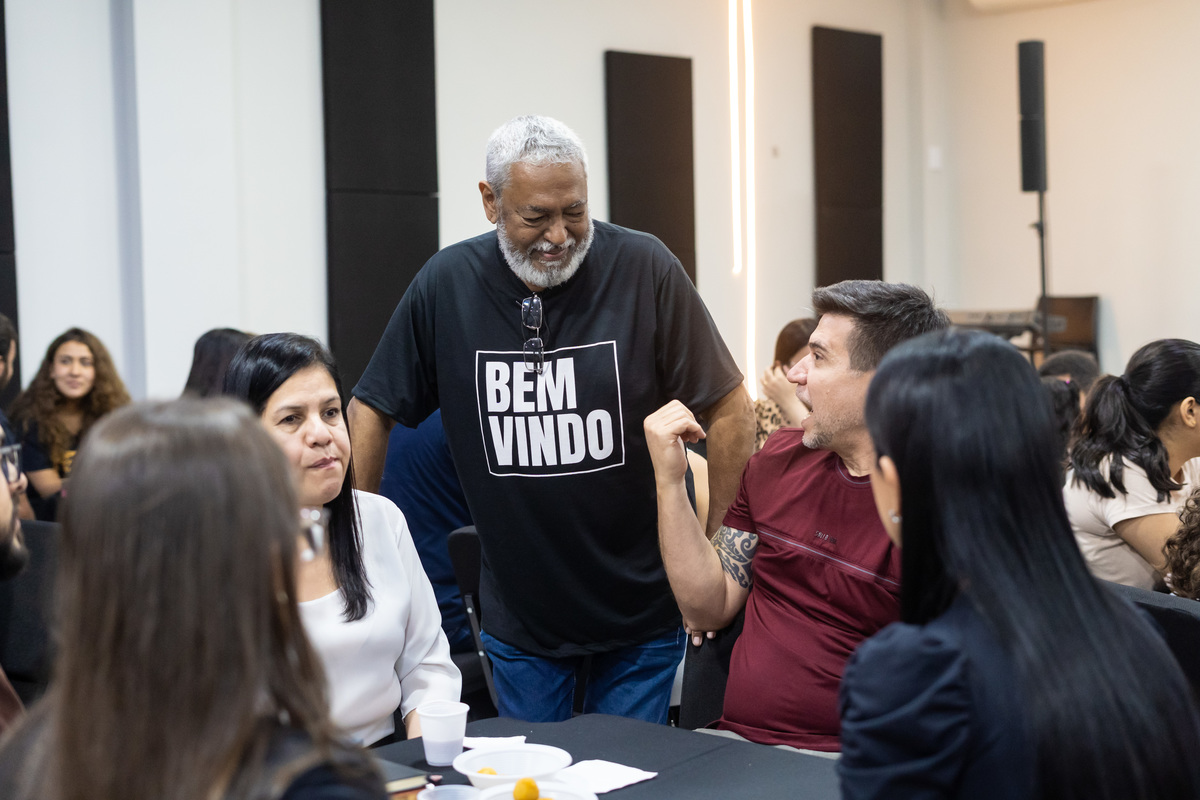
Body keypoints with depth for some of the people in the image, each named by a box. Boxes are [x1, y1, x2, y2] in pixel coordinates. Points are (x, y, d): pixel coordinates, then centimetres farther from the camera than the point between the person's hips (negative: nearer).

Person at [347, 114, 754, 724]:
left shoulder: (644, 268, -12)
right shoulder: (447, 284, -7)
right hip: (516, 615, 2)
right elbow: (370, 412, 3)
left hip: (642, 610, -1)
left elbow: (730, 410, -7)